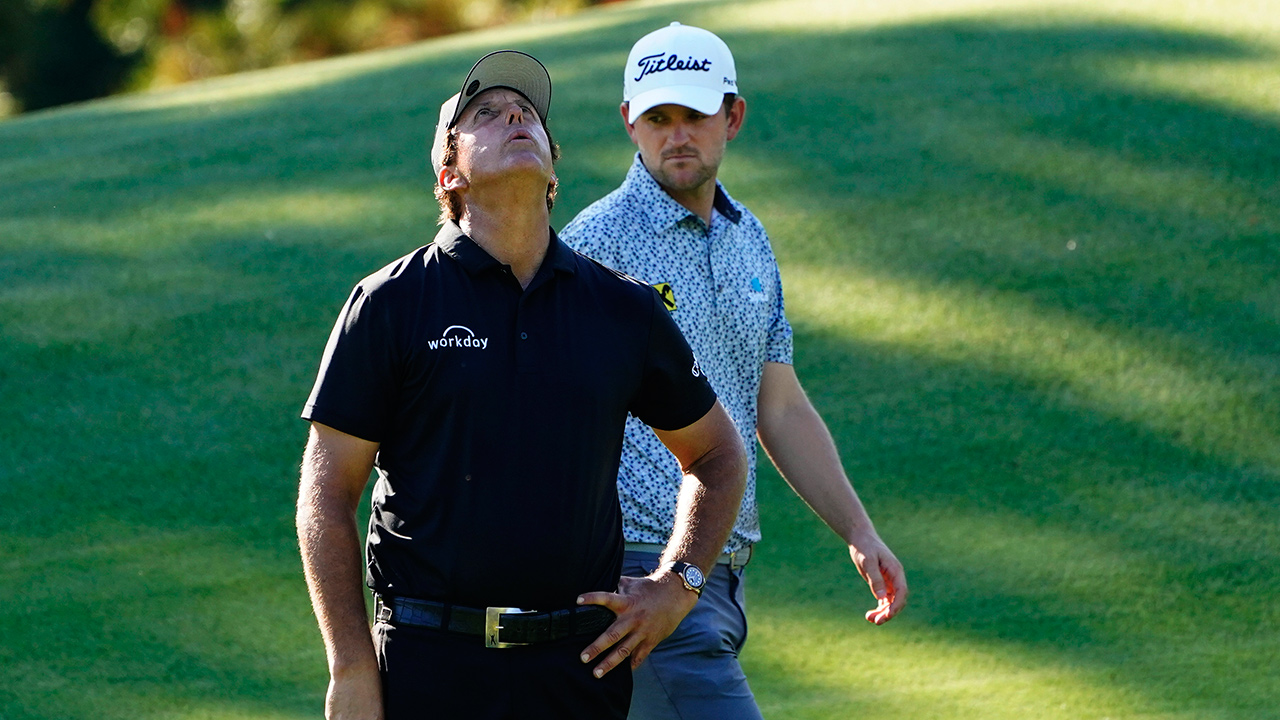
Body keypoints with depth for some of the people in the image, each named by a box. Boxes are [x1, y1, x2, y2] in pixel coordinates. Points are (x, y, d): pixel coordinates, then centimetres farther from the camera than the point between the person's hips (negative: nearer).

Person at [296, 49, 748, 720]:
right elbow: (326, 497, 0)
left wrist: (676, 586, 8)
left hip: (582, 665, 2)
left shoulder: (625, 309, 9)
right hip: (431, 663, -2)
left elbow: (718, 455, 23)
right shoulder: (391, 304, 1)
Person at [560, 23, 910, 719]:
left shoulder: (748, 240, 15)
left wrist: (859, 532, 14)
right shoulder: (595, 244, -8)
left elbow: (780, 409, 21)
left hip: (723, 575, 7)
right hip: (641, 555, -7)